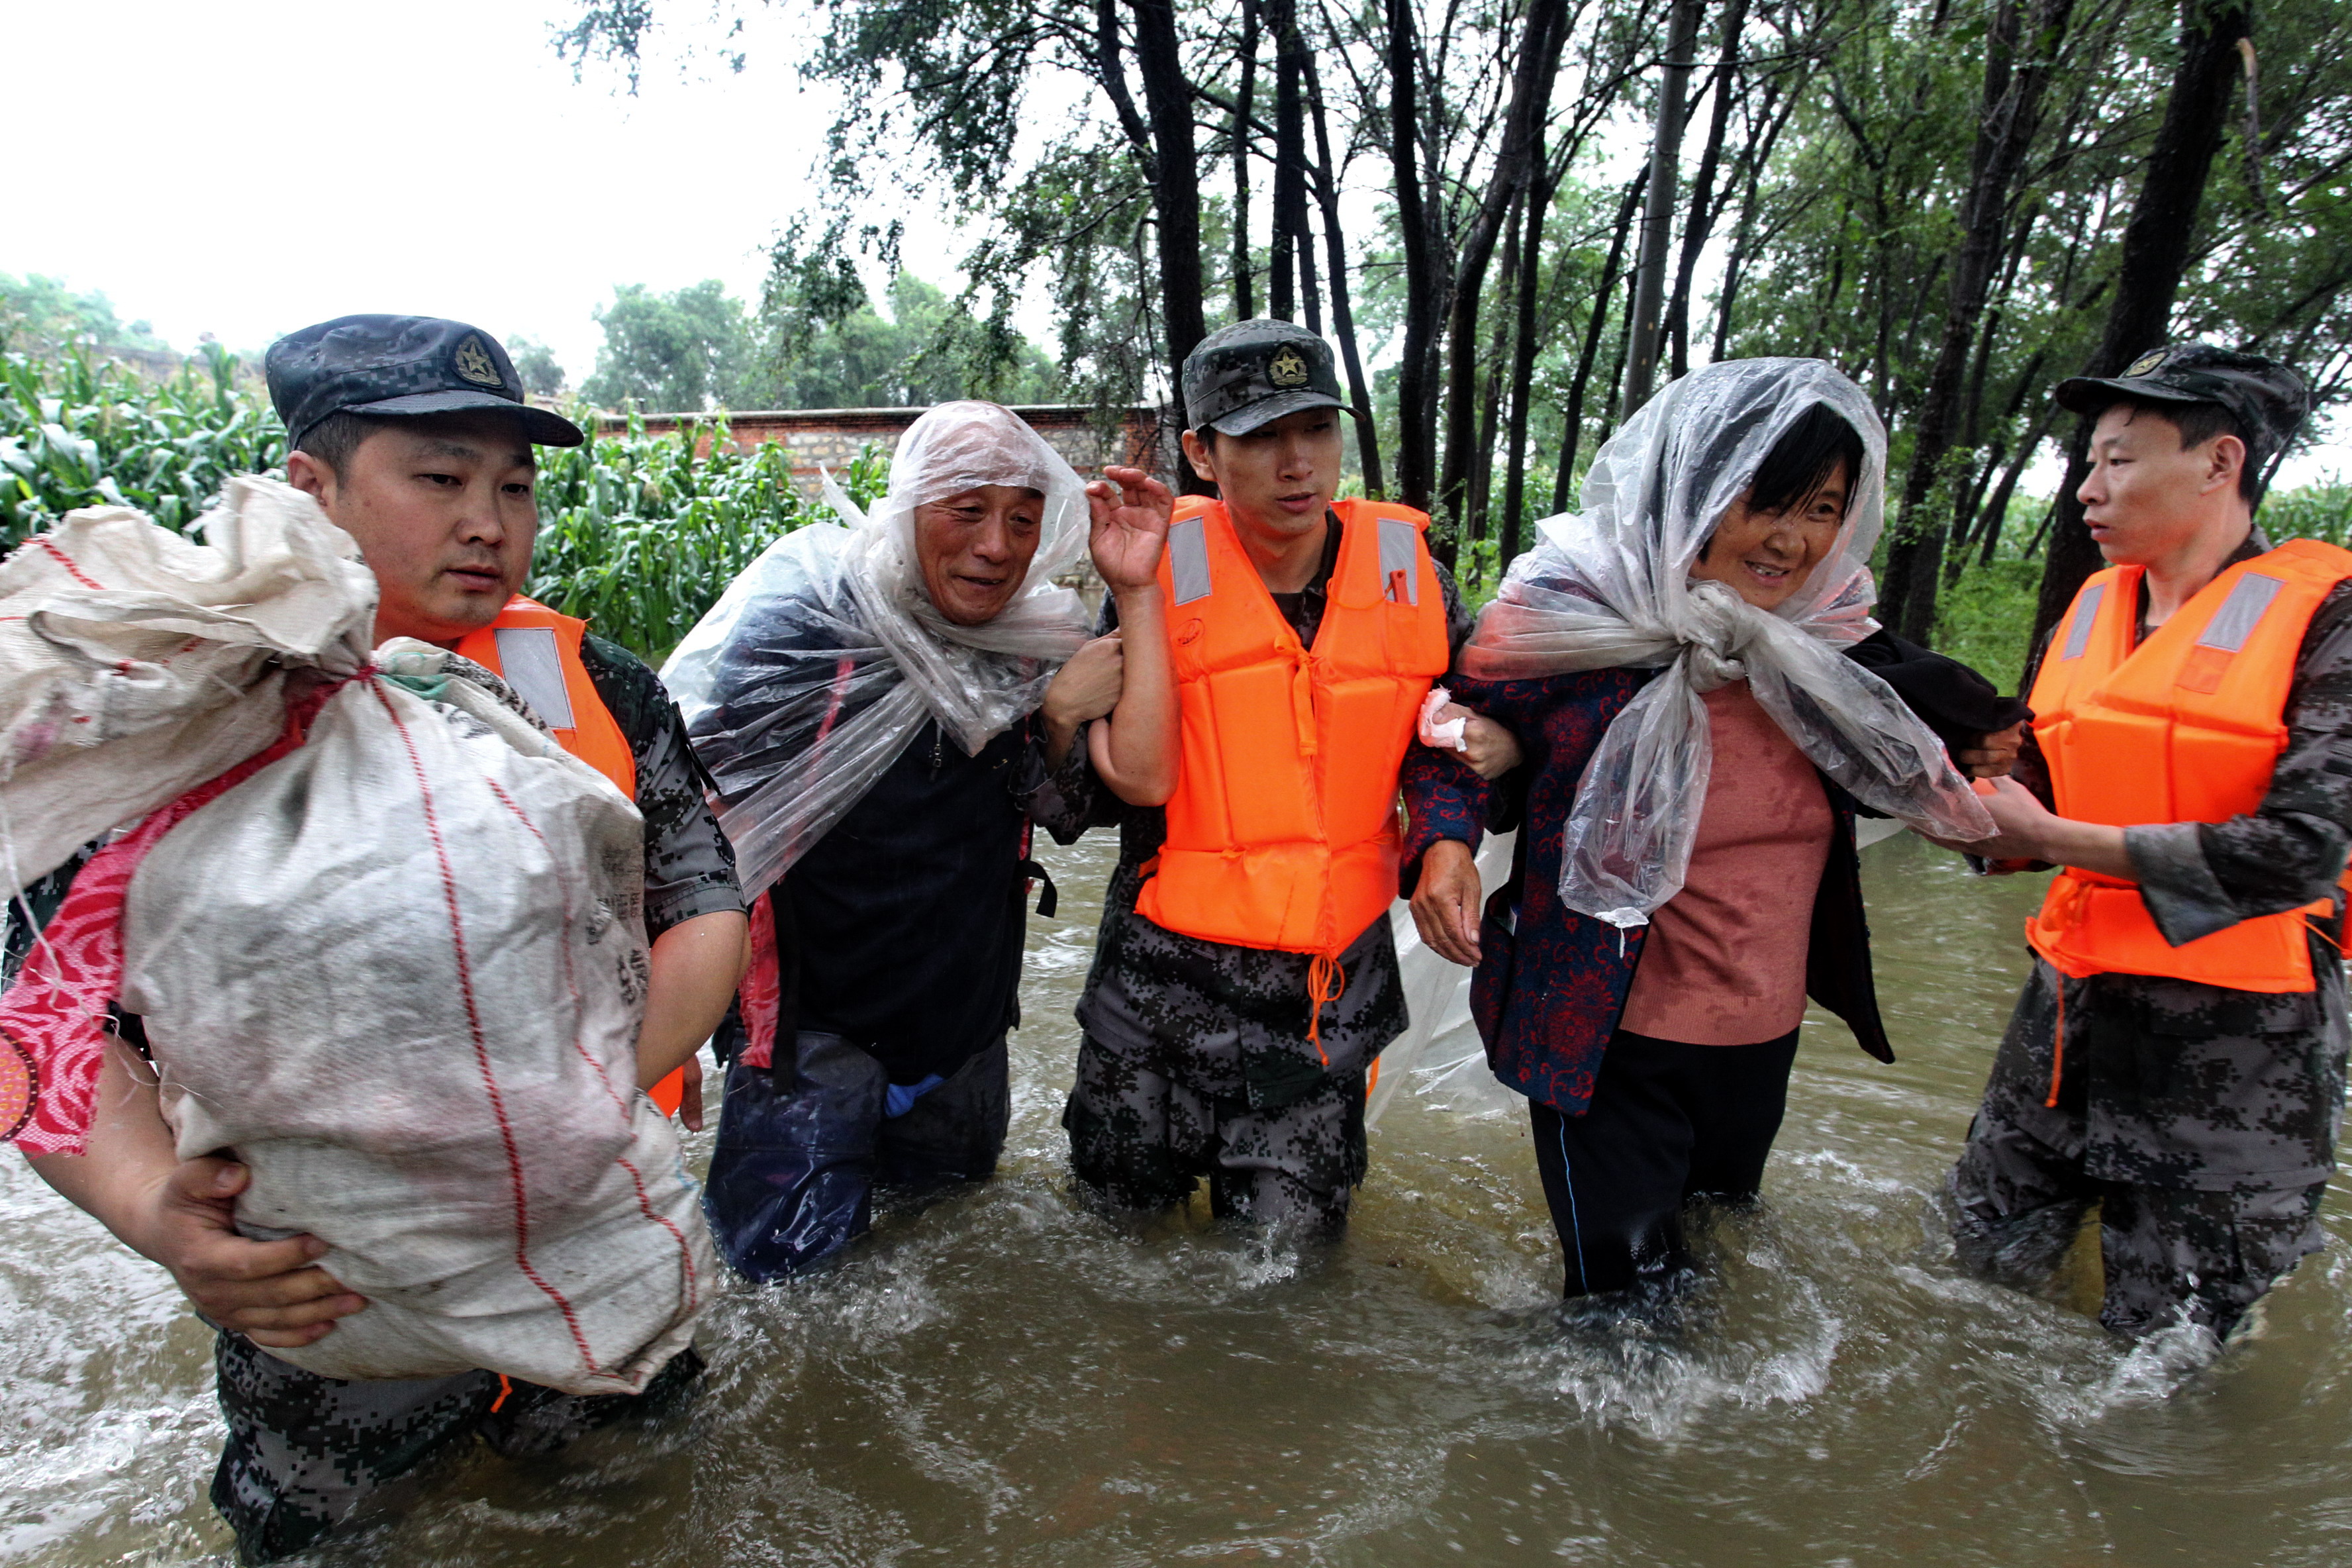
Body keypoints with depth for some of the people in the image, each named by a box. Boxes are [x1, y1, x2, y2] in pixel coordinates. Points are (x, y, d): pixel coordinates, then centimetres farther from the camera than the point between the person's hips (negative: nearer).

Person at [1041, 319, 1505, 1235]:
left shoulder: (1404, 567, -3)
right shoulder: (1162, 574, -10)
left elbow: (1475, 726, 13)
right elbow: (1098, 792, -10)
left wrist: (1493, 746, -9)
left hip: (1330, 993, 2)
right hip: (1168, 979, -1)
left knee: (1288, 1241, 13)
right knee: (1123, 1213, 18)